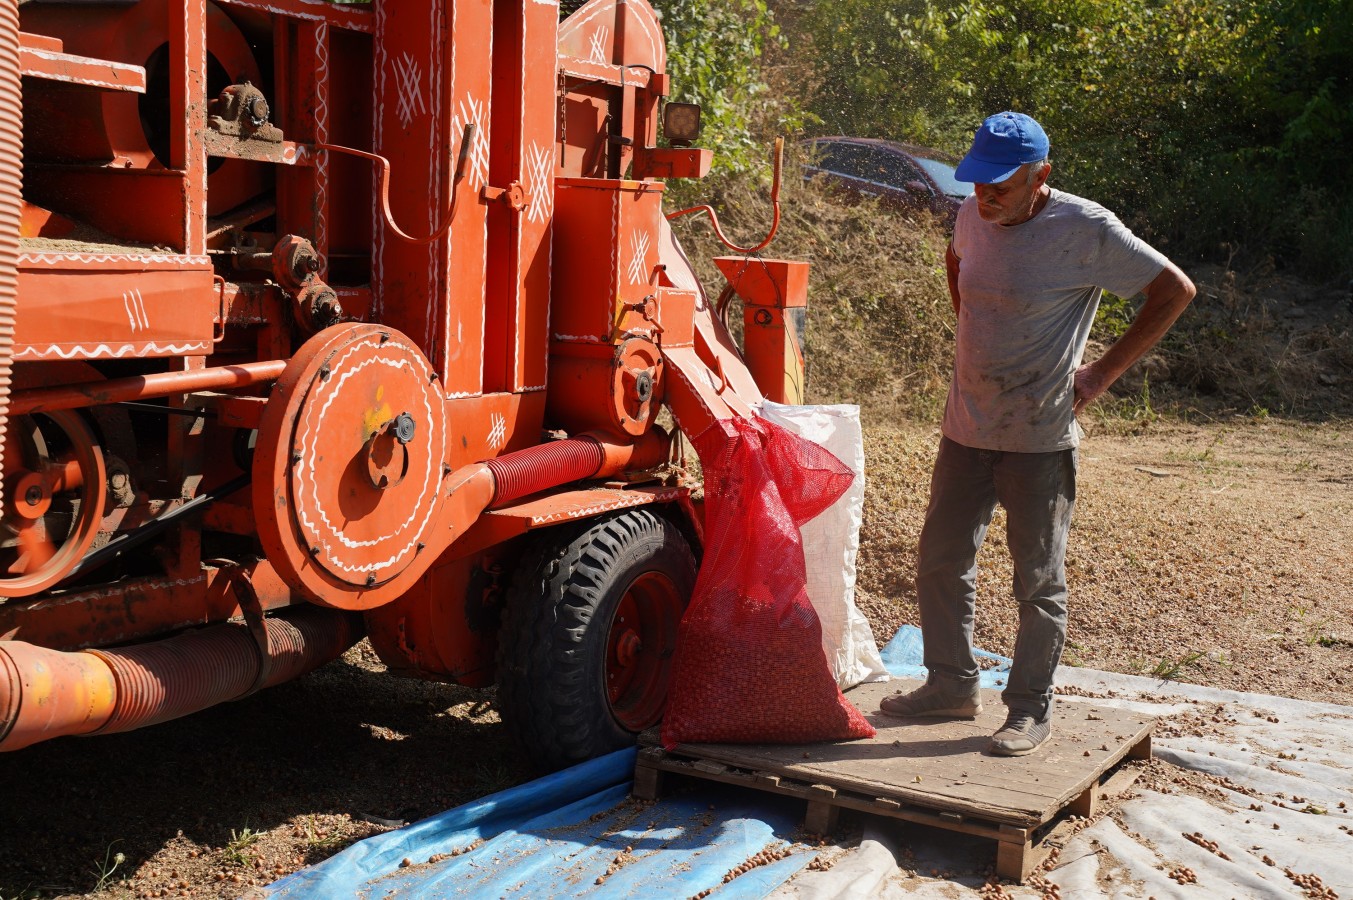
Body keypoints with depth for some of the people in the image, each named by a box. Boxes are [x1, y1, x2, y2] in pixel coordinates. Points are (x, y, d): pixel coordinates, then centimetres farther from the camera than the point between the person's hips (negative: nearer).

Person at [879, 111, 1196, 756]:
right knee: (940, 561, 12)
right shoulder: (975, 215, 3)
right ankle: (952, 684, 29)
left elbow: (1175, 291, -9)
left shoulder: (1086, 230, -15)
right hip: (966, 428, 6)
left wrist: (1103, 374, -10)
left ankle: (1030, 709, 18)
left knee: (1038, 580, 4)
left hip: (1040, 439, -6)